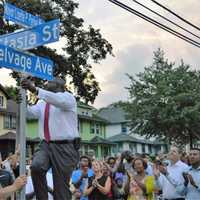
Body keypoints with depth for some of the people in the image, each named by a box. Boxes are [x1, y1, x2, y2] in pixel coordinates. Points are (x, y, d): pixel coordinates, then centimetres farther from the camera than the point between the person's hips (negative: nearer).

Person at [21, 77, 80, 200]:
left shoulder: (68, 97, -2)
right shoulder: (42, 102, 20)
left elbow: (58, 100, -25)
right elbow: (32, 112, 3)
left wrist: (35, 90, -35)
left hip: (64, 147, -5)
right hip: (46, 145, 5)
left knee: (61, 186, -4)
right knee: (36, 167, -26)